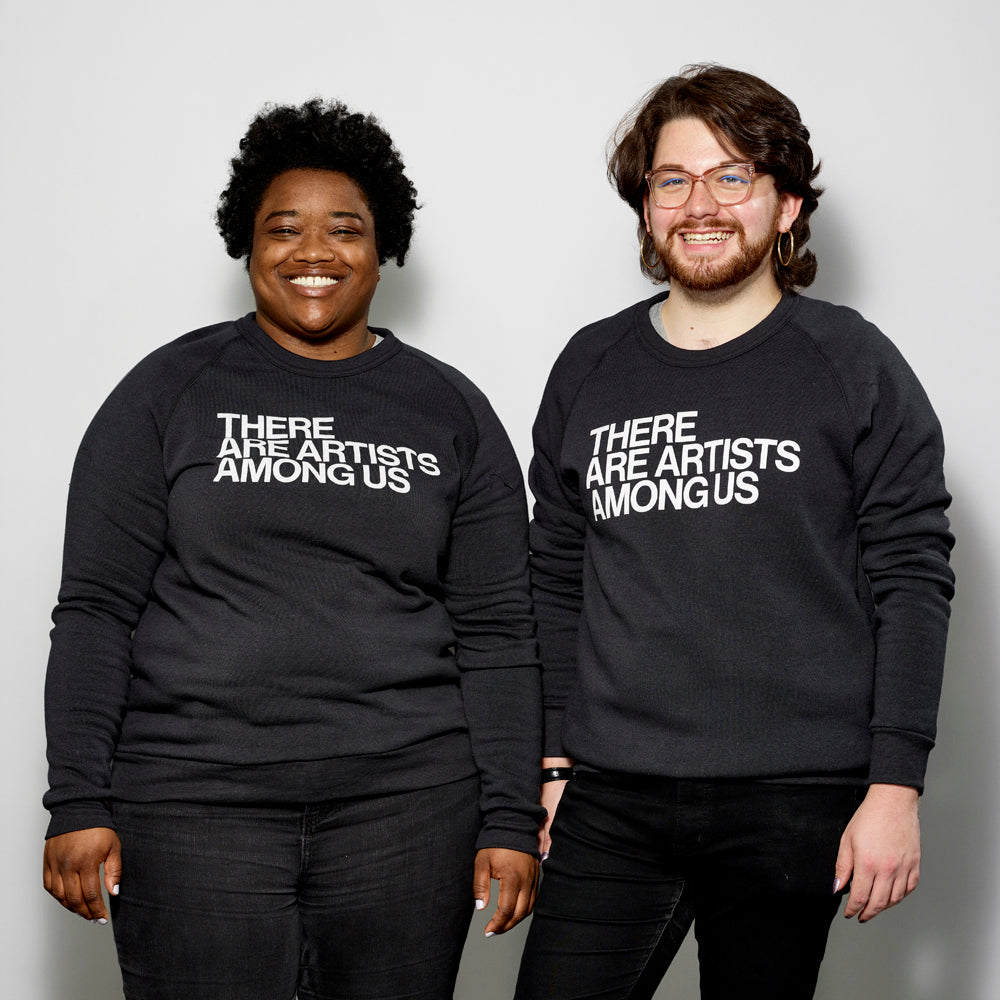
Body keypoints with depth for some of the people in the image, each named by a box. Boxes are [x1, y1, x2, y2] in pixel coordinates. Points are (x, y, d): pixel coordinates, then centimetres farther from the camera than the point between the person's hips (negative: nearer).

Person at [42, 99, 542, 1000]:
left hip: (406, 804, 2)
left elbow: (496, 630, 7)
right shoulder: (170, 391, 4)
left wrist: (509, 821, 1)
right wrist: (79, 803, -5)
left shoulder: (451, 412, 8)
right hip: (194, 802, -1)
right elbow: (98, 607, 1)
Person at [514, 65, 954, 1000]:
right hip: (611, 800, 3)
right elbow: (556, 582, 14)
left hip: (792, 805, -2)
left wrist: (895, 786, -8)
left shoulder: (854, 365, 1)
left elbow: (911, 584, -2)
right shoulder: (590, 369, 11)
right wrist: (553, 764, 10)